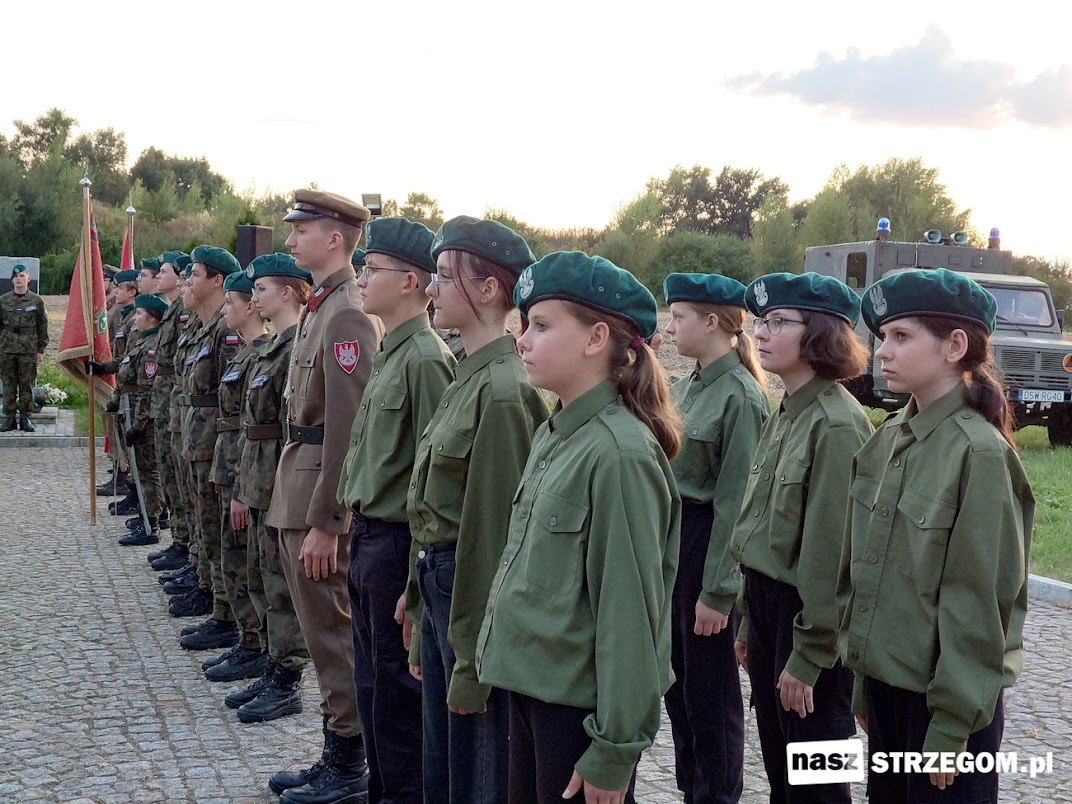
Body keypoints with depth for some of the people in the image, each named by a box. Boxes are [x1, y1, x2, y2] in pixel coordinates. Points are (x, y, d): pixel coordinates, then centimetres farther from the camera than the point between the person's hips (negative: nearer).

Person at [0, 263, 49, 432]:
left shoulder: (37, 301, 2)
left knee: (27, 385, 1)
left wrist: (41, 349, 1)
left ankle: (25, 418, 8)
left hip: (28, 349, -1)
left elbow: (42, 326, 4)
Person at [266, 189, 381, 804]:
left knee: (331, 632, 0)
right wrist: (302, 511, 17)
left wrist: (323, 523, -21)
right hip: (300, 482, 10)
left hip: (321, 494, -10)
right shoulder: (322, 307, 13)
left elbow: (347, 430, -21)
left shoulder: (348, 314, -17)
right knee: (326, 629, 16)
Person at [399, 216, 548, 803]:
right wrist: (423, 623, 17)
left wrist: (472, 663, -17)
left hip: (476, 595, -9)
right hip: (440, 586, 9)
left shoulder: (504, 391, -20)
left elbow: (492, 534, -20)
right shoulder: (470, 379, 10)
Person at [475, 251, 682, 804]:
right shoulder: (553, 434, 6)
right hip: (530, 685, 8)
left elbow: (630, 613, -20)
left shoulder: (620, 453, -20)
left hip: (582, 705, -8)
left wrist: (612, 754, -18)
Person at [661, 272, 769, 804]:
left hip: (708, 543, -8)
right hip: (671, 539, 8)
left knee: (709, 690, 5)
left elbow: (736, 502, -18)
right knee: (677, 680, 17)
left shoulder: (740, 396, -16)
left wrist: (718, 591, -17)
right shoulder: (689, 386, 9)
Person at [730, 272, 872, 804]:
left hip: (808, 615, -8)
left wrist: (809, 656, -17)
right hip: (765, 601, 8)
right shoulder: (784, 415, 9)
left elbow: (832, 550, -20)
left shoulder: (837, 424, -19)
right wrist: (749, 621, 17)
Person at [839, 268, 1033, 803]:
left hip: (949, 698, -7)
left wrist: (953, 724, -15)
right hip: (885, 683, 7)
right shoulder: (889, 439, 5)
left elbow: (978, 601, -17)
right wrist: (865, 685, 12)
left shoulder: (979, 453, -17)